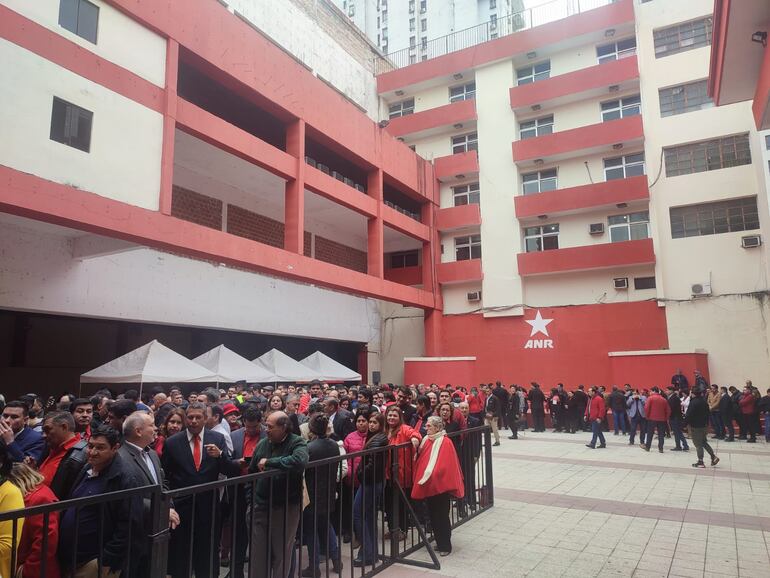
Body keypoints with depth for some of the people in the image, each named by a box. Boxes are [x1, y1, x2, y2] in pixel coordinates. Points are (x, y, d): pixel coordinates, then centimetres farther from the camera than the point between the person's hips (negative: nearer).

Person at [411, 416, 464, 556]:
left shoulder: (444, 442, -15)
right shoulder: (427, 440, 6)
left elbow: (445, 465, -20)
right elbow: (421, 461, 14)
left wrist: (429, 476, -21)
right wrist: (422, 478, 4)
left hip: (440, 485, -7)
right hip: (428, 486, 7)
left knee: (441, 516, 2)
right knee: (433, 516, 15)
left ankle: (445, 546, 15)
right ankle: (440, 543, 28)